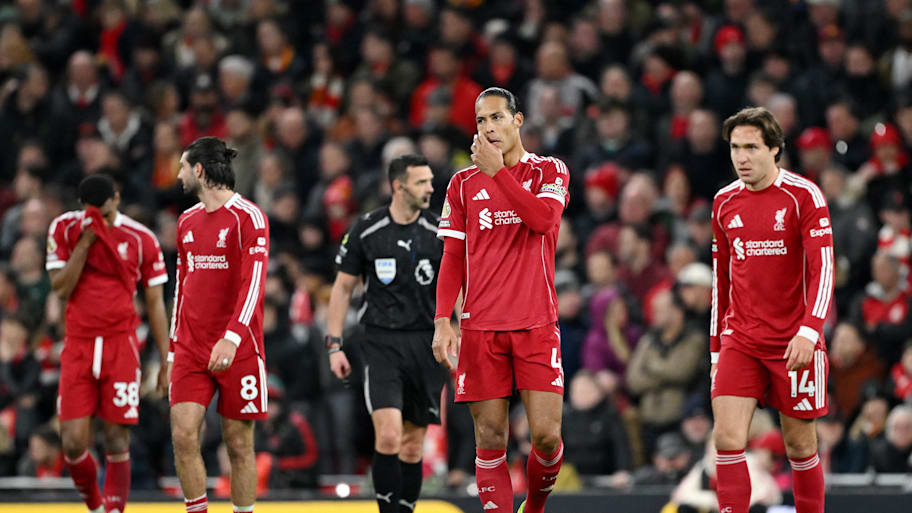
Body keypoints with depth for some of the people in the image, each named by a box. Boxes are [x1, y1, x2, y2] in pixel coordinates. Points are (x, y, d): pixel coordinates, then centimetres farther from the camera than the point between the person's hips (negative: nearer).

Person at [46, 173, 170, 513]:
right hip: (78, 346, 1)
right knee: (73, 442, -6)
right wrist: (85, 242, -13)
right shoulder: (64, 229, 3)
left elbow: (155, 304, 6)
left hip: (121, 345, -1)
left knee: (117, 438, -7)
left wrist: (166, 362, 4)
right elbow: (61, 289, -4)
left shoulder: (141, 239, 1)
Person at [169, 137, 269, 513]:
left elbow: (254, 283, -17)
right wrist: (175, 345, 16)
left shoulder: (247, 217, -8)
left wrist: (232, 338, -28)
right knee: (183, 436, -8)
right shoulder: (188, 221, 14)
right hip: (191, 350, 5)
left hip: (238, 351, -5)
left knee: (239, 443, 1)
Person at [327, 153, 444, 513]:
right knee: (389, 436, -17)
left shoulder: (438, 233, 2)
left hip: (427, 344, 2)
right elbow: (343, 287, 8)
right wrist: (334, 345, 3)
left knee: (413, 444, 7)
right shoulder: (366, 230, -1)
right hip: (382, 344, -2)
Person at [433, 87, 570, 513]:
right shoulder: (464, 184, 11)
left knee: (546, 434, -7)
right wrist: (443, 321, -1)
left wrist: (498, 170, -15)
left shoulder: (549, 171, 6)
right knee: (490, 439, -3)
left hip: (536, 325, -1)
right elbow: (452, 259, 9)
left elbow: (543, 218, -14)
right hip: (480, 329, 1)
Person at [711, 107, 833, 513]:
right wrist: (716, 345, 15)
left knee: (800, 445, 3)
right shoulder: (725, 202, 9)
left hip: (795, 341, -3)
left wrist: (808, 331, -26)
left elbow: (823, 269, -13)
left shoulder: (804, 196, -7)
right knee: (727, 438, -11)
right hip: (740, 339, 3)